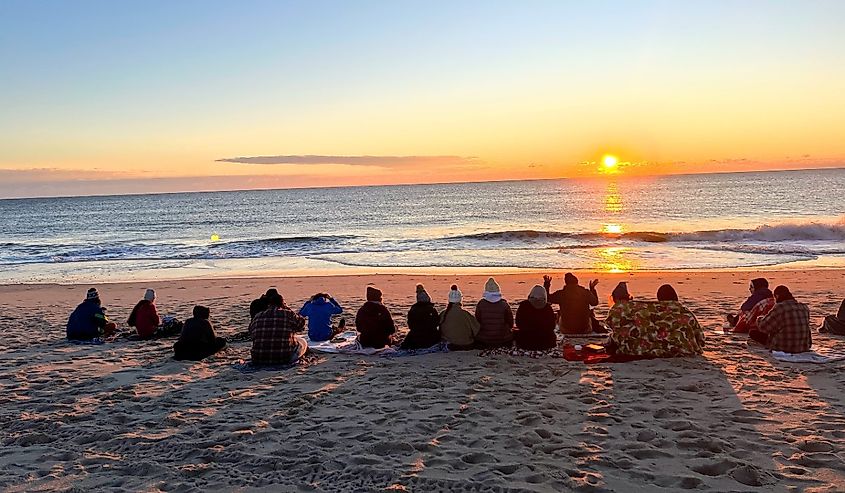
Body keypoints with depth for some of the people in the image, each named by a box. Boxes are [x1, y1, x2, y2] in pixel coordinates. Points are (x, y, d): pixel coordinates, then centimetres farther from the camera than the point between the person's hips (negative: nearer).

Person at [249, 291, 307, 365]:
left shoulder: (258, 316, 6)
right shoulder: (288, 314, -4)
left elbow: (251, 332, 22)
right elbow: (301, 325, 13)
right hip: (283, 359, -4)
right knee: (303, 343, 19)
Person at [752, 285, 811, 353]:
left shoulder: (779, 307, -16)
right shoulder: (804, 308, 3)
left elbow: (763, 326, -9)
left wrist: (760, 319, 14)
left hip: (784, 348, -6)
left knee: (753, 333, 4)